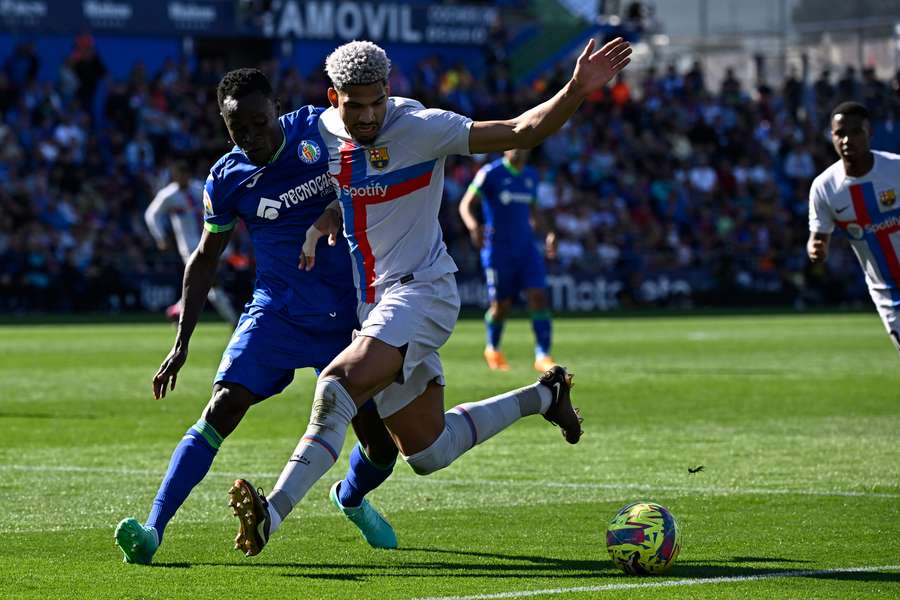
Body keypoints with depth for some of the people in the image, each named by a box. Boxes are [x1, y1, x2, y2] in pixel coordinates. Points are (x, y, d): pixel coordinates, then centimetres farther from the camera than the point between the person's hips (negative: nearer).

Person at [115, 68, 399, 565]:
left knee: (381, 443, 1)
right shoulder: (226, 179, -4)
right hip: (277, 312, 0)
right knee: (222, 408, -21)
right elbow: (205, 258, 9)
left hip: (348, 314, 0)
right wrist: (181, 342, 6)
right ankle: (153, 528, -24)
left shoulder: (320, 130, -8)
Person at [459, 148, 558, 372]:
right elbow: (466, 204, -9)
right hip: (498, 250, -4)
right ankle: (492, 349, 31)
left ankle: (543, 357, -13)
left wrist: (548, 233, 11)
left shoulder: (531, 176, 10)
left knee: (539, 298, -12)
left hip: (526, 248, 4)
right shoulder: (490, 173, -7)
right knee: (500, 306, 3)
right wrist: (474, 227, -28)